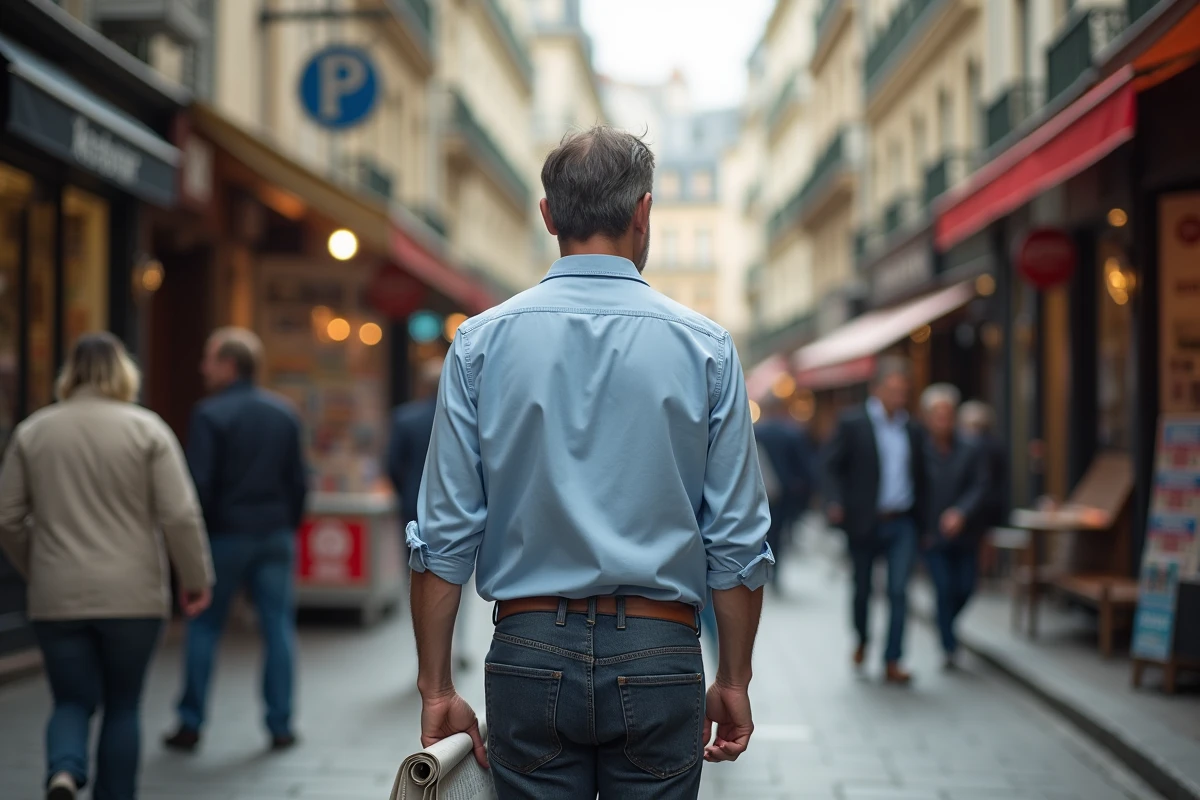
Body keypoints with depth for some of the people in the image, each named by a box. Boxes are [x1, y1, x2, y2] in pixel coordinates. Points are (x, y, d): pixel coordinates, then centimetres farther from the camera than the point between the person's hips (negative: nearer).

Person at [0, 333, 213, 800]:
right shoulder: (146, 428, -4)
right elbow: (180, 515, -9)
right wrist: (196, 579, 2)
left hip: (57, 598, 2)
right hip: (132, 595, -1)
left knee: (72, 701, 11)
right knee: (123, 705, 13)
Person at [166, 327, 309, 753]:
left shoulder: (209, 414, -10)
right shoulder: (284, 414, 6)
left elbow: (199, 482, -14)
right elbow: (299, 481, 7)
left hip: (225, 534, -3)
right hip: (275, 536, 4)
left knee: (204, 628, 8)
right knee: (278, 628, 6)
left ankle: (190, 725, 11)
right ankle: (280, 725, 7)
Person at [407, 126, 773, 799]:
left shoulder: (482, 342, 0)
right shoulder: (705, 346, -2)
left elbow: (445, 532, -2)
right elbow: (739, 540, -2)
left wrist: (438, 688, 4)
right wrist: (732, 681, 9)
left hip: (531, 652, 1)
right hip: (657, 660, -1)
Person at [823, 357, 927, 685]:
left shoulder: (911, 429, 9)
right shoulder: (852, 423, -3)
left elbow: (919, 475, 14)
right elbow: (833, 466, -6)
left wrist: (921, 518, 9)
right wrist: (835, 503, -21)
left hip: (902, 524, 2)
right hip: (865, 522, -2)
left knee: (899, 591, -6)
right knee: (862, 589, 12)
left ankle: (892, 662, -2)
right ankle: (862, 640, 39)